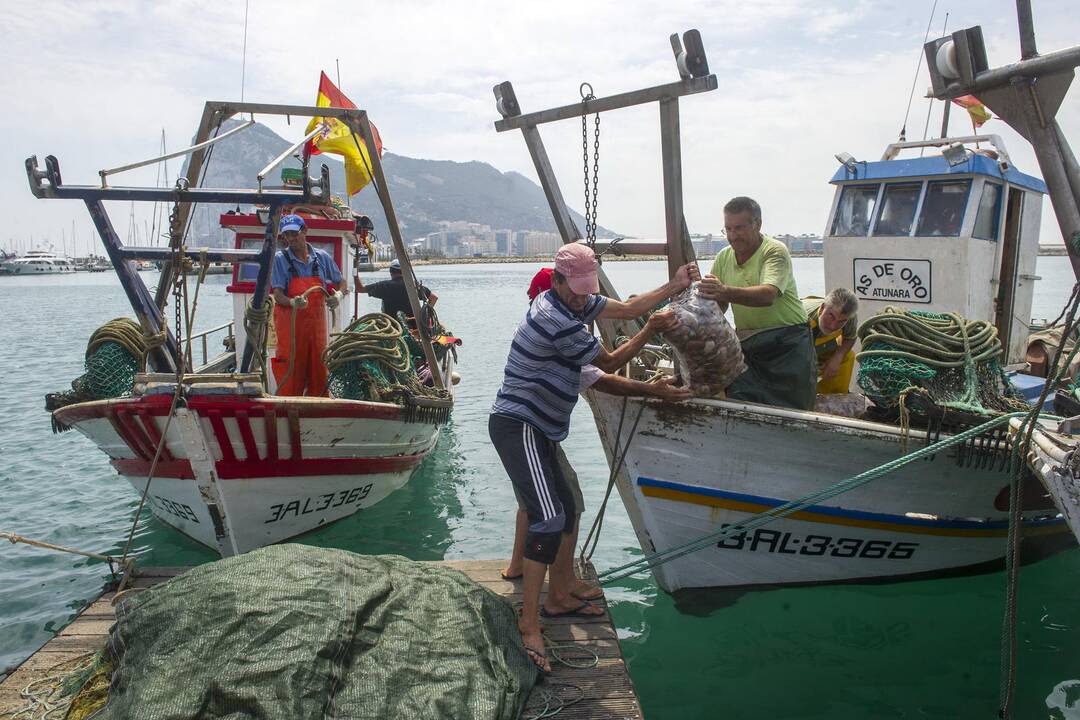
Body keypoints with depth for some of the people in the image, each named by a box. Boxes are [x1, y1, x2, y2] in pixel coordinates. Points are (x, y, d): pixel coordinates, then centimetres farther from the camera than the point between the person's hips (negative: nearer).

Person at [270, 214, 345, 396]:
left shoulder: (322, 257, 7)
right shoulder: (280, 258, -2)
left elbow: (340, 283, 18)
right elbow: (277, 294, -8)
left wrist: (337, 295, -5)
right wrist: (292, 302, -29)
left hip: (317, 321, 3)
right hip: (290, 322, -3)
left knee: (319, 374, 6)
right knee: (291, 374, -5)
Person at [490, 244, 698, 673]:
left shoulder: (574, 302, 9)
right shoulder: (556, 320, -21)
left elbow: (626, 308, 15)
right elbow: (610, 363, -9)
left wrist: (675, 285, 11)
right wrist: (650, 332, -1)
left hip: (538, 428, 11)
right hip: (517, 425, -11)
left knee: (567, 509, 14)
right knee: (548, 518, -20)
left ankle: (557, 599, 27)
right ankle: (529, 624, -17)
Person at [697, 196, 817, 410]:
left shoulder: (775, 251, -11)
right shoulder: (724, 257, 7)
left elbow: (768, 295, -30)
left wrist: (726, 292, -46)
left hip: (786, 345, -5)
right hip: (746, 344, 5)